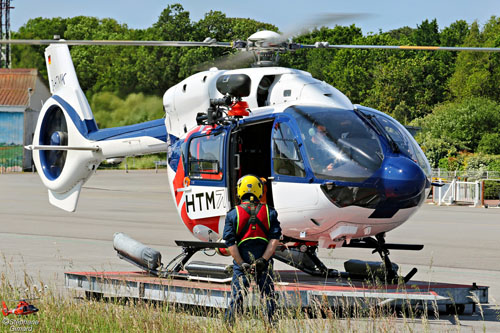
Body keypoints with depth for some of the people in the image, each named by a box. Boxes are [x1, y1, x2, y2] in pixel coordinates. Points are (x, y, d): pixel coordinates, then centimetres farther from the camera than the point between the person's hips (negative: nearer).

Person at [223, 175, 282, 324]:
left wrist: (241, 264, -7)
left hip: (242, 262, 0)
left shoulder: (232, 214, 0)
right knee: (268, 296, 8)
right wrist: (263, 260, -10)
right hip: (264, 264, 0)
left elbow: (230, 243, -7)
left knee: (237, 297, 7)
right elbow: (275, 239, -6)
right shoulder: (270, 212, 2)